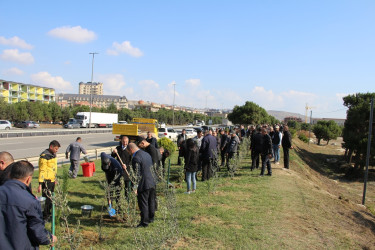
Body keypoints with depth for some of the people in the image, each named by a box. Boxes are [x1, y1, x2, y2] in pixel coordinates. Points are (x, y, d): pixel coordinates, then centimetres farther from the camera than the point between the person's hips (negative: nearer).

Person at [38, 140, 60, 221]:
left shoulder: (53, 154, 12)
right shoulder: (44, 156, -16)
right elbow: (42, 171, -18)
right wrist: (40, 184, -20)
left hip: (52, 180, 9)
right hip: (46, 181, -9)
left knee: (50, 198, 16)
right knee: (46, 198, -3)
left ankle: (48, 213, 29)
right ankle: (44, 216, 6)